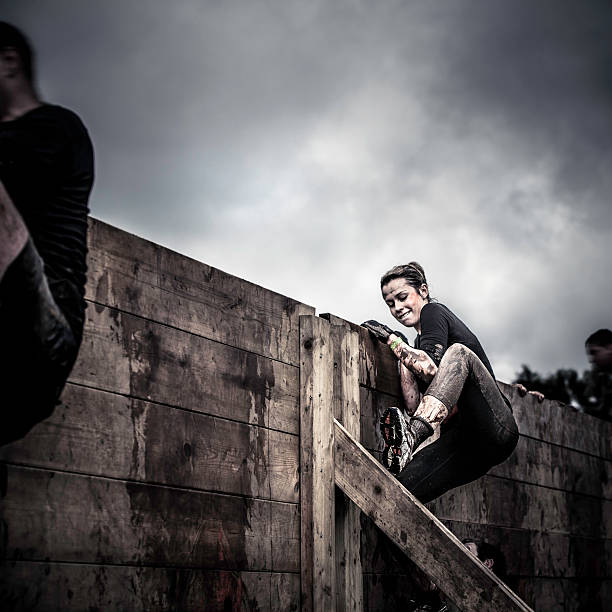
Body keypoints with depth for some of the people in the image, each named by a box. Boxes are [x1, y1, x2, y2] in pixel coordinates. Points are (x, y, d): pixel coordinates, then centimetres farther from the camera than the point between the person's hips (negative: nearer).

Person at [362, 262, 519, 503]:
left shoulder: (434, 312, 6)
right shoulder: (419, 343, 27)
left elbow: (433, 369, -14)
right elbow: (416, 408, 13)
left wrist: (393, 340, -5)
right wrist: (403, 358, 7)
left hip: (496, 428, -6)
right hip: (466, 443, 6)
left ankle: (410, 437, -51)